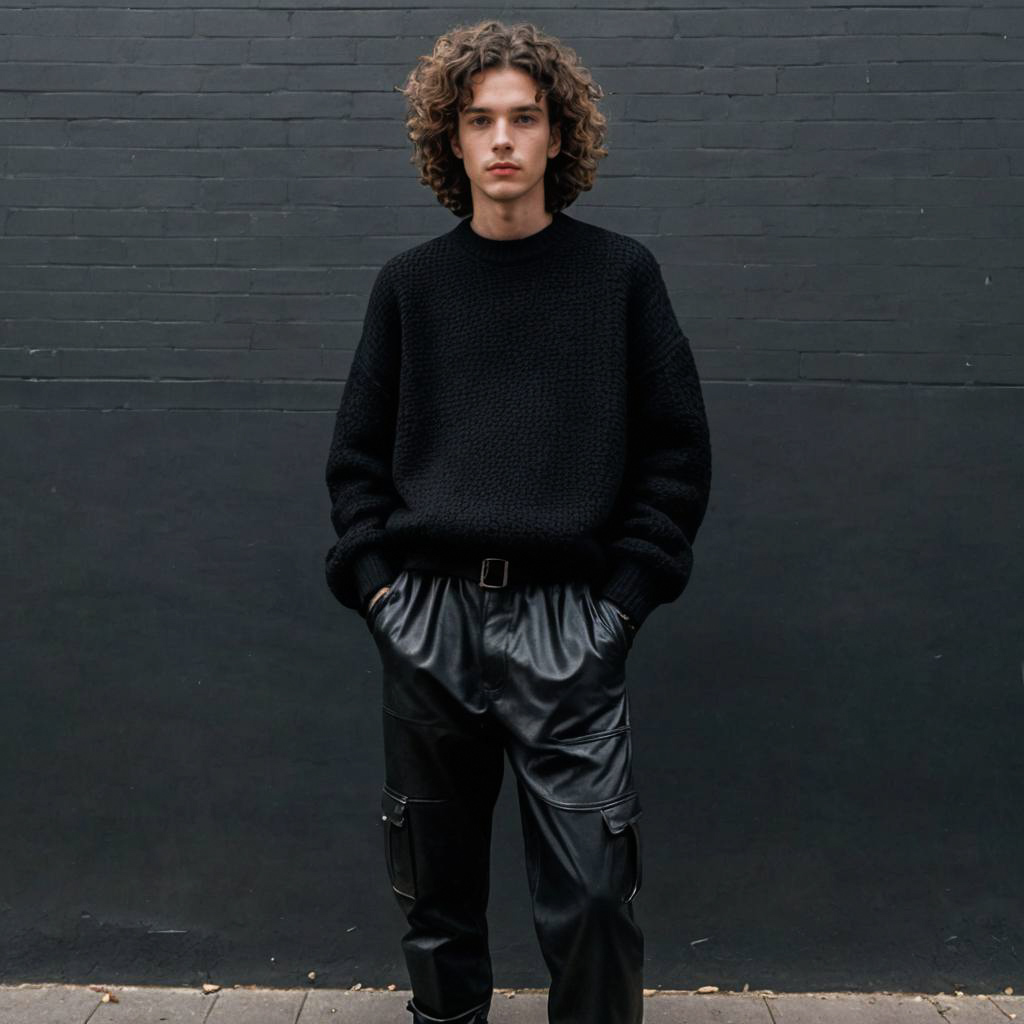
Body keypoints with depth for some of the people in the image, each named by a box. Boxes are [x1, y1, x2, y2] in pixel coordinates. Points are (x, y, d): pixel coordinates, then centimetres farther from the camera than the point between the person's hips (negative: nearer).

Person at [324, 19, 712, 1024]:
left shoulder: (620, 273, 4)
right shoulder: (410, 283, 9)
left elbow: (676, 450, 4)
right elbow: (358, 452, 11)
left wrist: (627, 594, -4)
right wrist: (374, 577, 0)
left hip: (568, 626, -2)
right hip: (426, 619, 2)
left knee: (590, 896, -3)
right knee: (436, 879, 13)